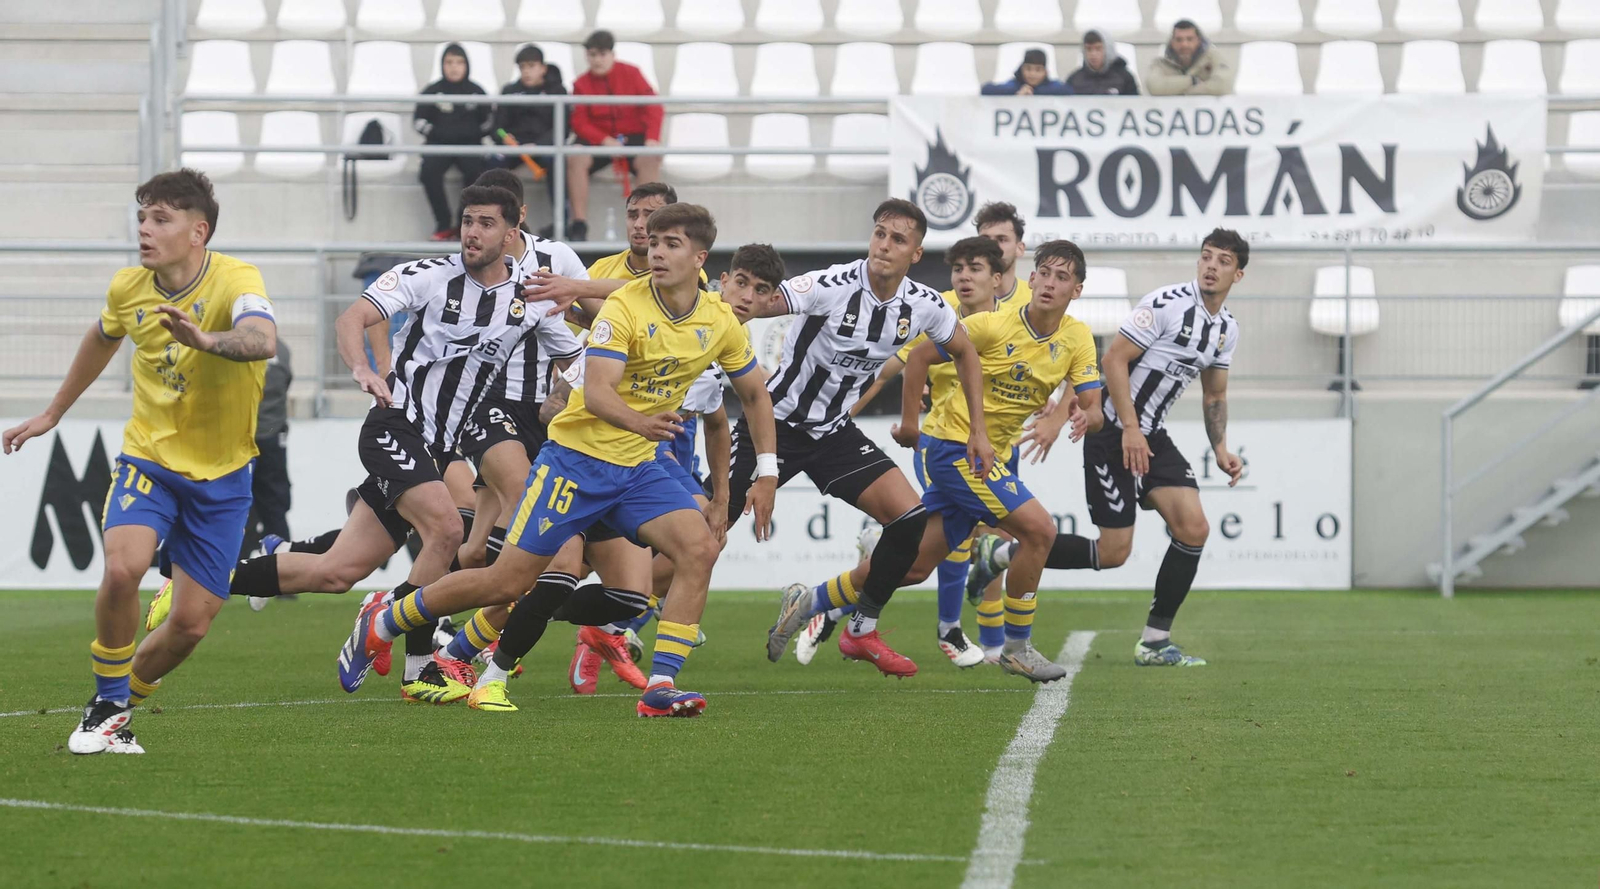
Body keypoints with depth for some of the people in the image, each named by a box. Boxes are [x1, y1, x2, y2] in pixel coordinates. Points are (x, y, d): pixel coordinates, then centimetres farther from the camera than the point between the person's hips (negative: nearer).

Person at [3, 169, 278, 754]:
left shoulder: (235, 281, -20)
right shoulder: (128, 289, -4)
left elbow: (262, 341, -43)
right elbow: (103, 338, 20)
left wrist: (207, 339, -64)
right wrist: (52, 413, 29)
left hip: (221, 475, -2)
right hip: (148, 458, 2)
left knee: (191, 625, -3)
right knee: (122, 568, -26)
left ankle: (126, 694, 27)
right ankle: (107, 706, -5)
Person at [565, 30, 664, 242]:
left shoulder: (631, 74, 0)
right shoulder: (582, 85, 0)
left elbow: (653, 107, -5)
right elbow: (580, 123, -5)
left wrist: (652, 139, -20)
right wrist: (605, 141, -22)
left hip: (634, 137, 0)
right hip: (599, 141, 0)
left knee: (649, 159, -32)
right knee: (575, 157, -29)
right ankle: (579, 224, -29)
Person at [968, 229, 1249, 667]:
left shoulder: (1226, 328, 9)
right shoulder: (1167, 303, -17)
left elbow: (1215, 395, 23)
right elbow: (1114, 359, -18)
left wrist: (1221, 450, 11)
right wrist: (1130, 429, -21)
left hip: (1152, 436, 8)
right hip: (1114, 432, -8)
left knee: (1193, 527, -8)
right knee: (1113, 552, -9)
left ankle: (1155, 642, 2)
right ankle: (997, 554, 7)